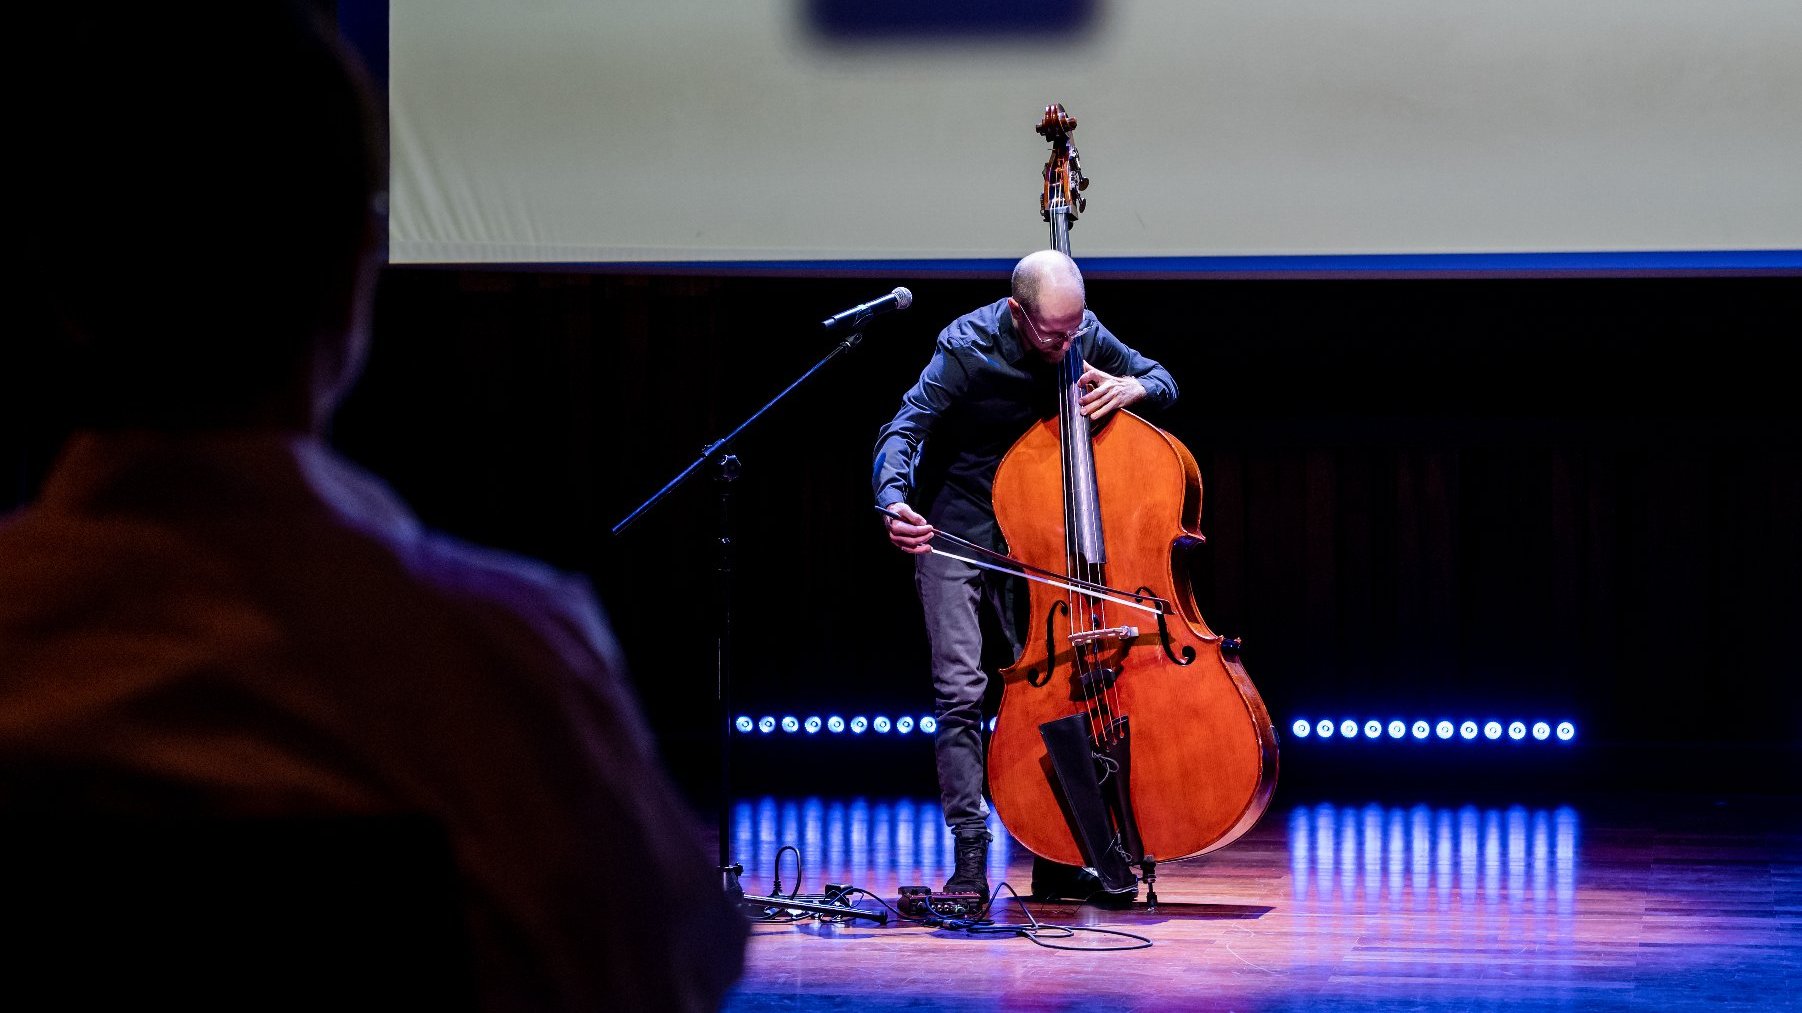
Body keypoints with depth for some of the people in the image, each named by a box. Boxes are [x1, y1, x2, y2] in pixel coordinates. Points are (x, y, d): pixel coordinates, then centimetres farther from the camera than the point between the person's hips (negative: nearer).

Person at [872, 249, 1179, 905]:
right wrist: (895, 499, -47)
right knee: (960, 690, -11)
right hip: (954, 531, -4)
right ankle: (970, 856, -10)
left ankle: (1054, 861, 7)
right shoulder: (968, 348, -21)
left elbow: (1163, 382, 5)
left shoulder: (1084, 336, -9)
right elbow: (904, 432, -26)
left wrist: (1131, 387, -20)